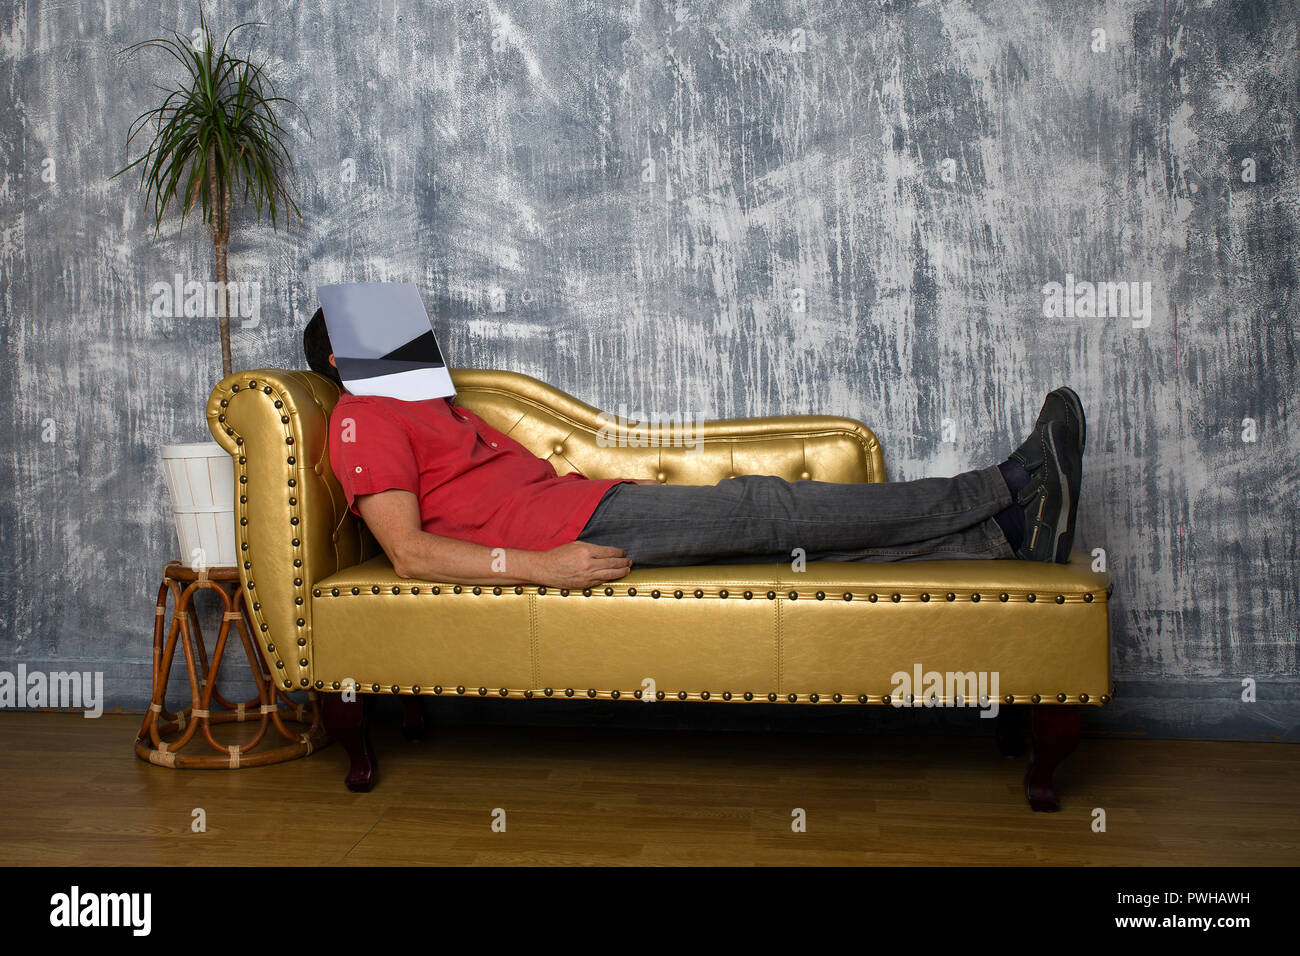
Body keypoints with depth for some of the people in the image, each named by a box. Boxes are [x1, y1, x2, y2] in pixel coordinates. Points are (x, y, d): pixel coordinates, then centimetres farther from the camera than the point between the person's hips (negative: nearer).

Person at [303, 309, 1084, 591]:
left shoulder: (434, 405, 32)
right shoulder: (363, 420, 1)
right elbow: (411, 552, -13)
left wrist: (635, 486, 16)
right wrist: (538, 566, -23)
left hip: (583, 503, 9)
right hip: (572, 525, -9)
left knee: (796, 530, -4)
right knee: (764, 507, -13)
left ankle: (1010, 533, -7)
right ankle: (1007, 488, -6)